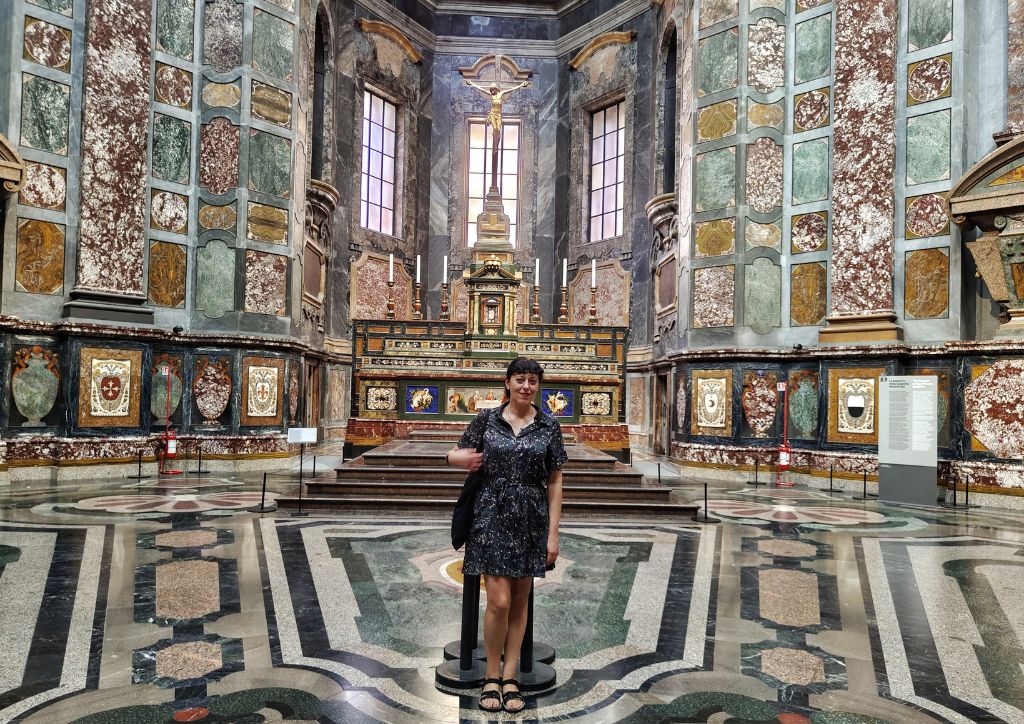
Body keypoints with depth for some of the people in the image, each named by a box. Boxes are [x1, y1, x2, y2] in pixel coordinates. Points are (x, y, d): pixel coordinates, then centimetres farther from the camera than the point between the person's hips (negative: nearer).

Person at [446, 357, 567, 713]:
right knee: (499, 601, -6)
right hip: (493, 514, -1)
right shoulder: (487, 419, 0)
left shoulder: (549, 426, 1)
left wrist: (553, 533, -2)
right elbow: (454, 454, 11)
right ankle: (492, 676, 15)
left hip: (531, 519, 1)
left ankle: (510, 677, 22)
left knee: (520, 600, 9)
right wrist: (461, 459, -13)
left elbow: (555, 482, 2)